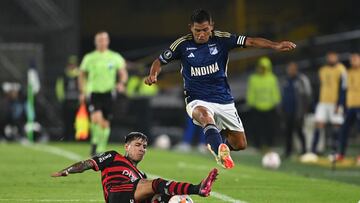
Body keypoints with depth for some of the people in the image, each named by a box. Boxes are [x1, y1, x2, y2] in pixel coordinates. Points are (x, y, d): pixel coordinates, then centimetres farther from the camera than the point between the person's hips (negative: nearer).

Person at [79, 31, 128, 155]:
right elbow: (82, 75, 15)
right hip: (94, 93, -1)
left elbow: (123, 73, 4)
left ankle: (101, 149, 17)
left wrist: (121, 83, -16)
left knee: (105, 123, 3)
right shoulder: (89, 58, 5)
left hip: (108, 93, 1)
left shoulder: (115, 57, 3)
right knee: (96, 119, -22)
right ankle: (95, 142, -1)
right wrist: (83, 92, 8)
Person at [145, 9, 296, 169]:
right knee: (205, 115, -40)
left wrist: (275, 46, -28)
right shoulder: (183, 44, -5)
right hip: (197, 101, -3)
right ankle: (221, 151, -62)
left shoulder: (221, 39, -5)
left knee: (240, 144, 5)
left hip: (224, 100, 3)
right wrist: (153, 75, -14)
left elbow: (250, 41, -14)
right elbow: (160, 61, 7)